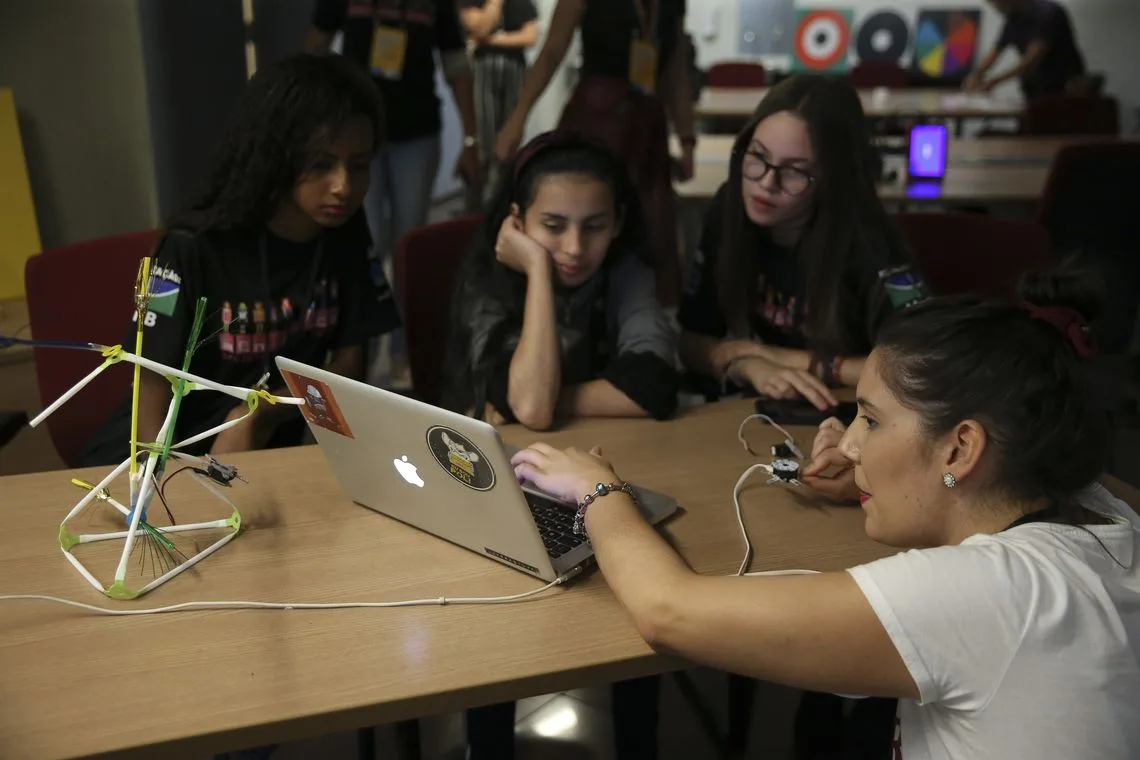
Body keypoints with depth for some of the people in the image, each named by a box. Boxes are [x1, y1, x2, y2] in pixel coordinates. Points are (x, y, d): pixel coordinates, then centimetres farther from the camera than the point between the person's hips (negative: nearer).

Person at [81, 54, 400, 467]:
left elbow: (348, 367, 0)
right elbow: (154, 390, -12)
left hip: (267, 450, 4)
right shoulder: (195, 246, -18)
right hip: (165, 457, -4)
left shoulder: (345, 234, -6)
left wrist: (259, 417, -14)